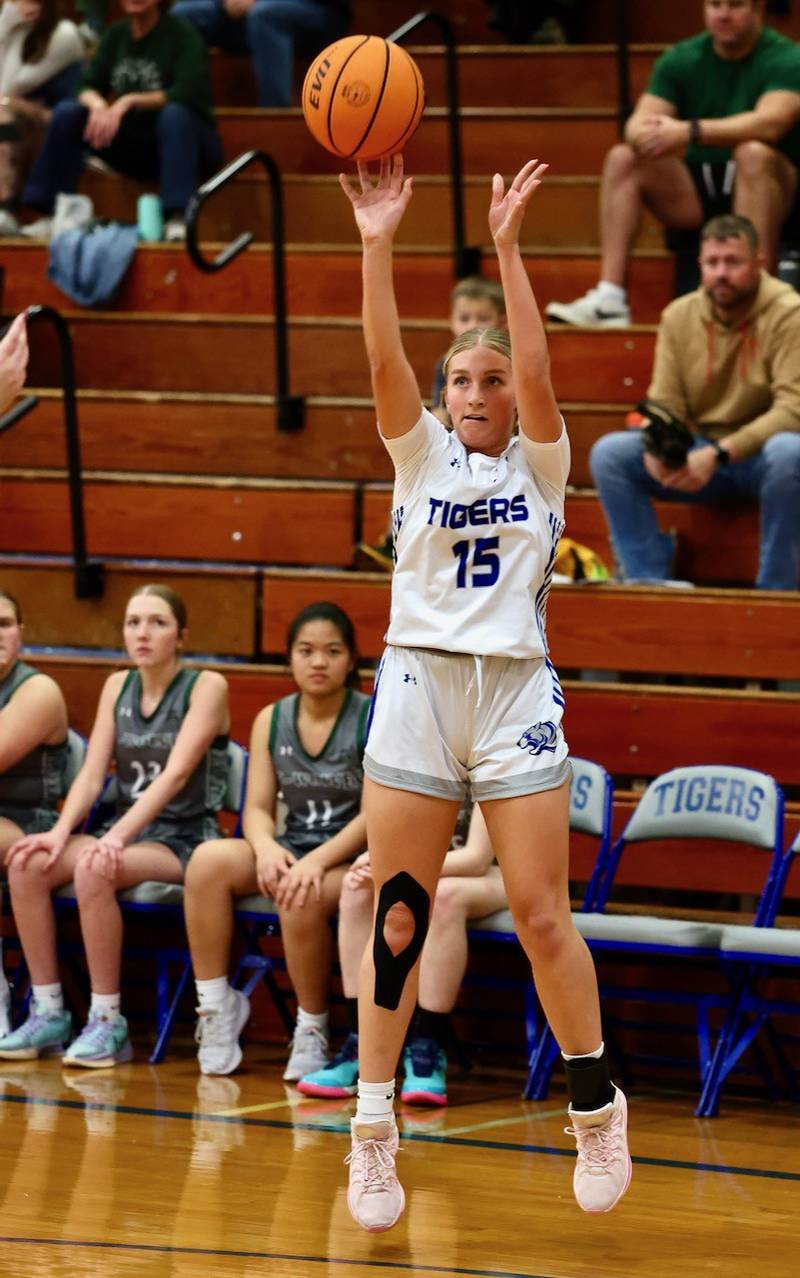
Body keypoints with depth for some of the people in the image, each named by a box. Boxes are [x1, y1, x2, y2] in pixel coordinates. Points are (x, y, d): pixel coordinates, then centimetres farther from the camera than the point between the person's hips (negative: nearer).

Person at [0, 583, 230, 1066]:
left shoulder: (206, 687, -6)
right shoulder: (117, 687, 12)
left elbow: (175, 774, -17)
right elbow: (92, 773, 6)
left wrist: (118, 836, -29)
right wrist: (61, 831, -13)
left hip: (183, 840, -6)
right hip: (124, 831, 6)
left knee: (93, 869, -35)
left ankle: (107, 1022, -28)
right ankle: (48, 1014, -15)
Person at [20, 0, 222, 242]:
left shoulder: (181, 34, -11)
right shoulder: (116, 35, 5)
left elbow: (188, 93, -24)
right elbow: (88, 88, 2)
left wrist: (129, 102, -33)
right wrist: (97, 105, -22)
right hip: (137, 146, 5)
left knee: (174, 113, -37)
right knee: (66, 112, -11)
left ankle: (178, 220, -45)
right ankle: (51, 216, -15)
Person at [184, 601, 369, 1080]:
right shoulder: (272, 720, 10)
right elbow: (257, 807, 6)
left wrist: (318, 860, -25)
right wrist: (266, 847, -19)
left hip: (352, 859, -4)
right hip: (291, 850, 5)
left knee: (302, 896, -38)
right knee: (210, 859, -25)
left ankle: (313, 1033, -15)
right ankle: (216, 1005, -15)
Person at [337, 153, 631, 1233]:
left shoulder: (540, 464, 7)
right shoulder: (422, 456, 10)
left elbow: (536, 369, -11)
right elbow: (385, 360, -6)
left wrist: (506, 249, -18)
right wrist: (378, 244, -18)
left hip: (516, 693, -1)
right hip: (417, 687, 1)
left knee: (543, 917, -4)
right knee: (397, 918, 0)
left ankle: (597, 1103, 12)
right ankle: (374, 1131, 4)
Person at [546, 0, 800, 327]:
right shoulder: (681, 60, 5)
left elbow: (770, 123, -27)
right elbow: (637, 125, -3)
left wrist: (690, 132, -35)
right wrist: (645, 134, -30)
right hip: (697, 194, 5)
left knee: (754, 152, -35)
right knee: (622, 158, -14)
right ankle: (609, 298, -23)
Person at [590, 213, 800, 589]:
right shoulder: (679, 316, 2)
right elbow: (664, 404, 0)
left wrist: (720, 454, -31)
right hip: (701, 457, 4)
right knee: (608, 452, -16)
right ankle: (649, 581, -13)